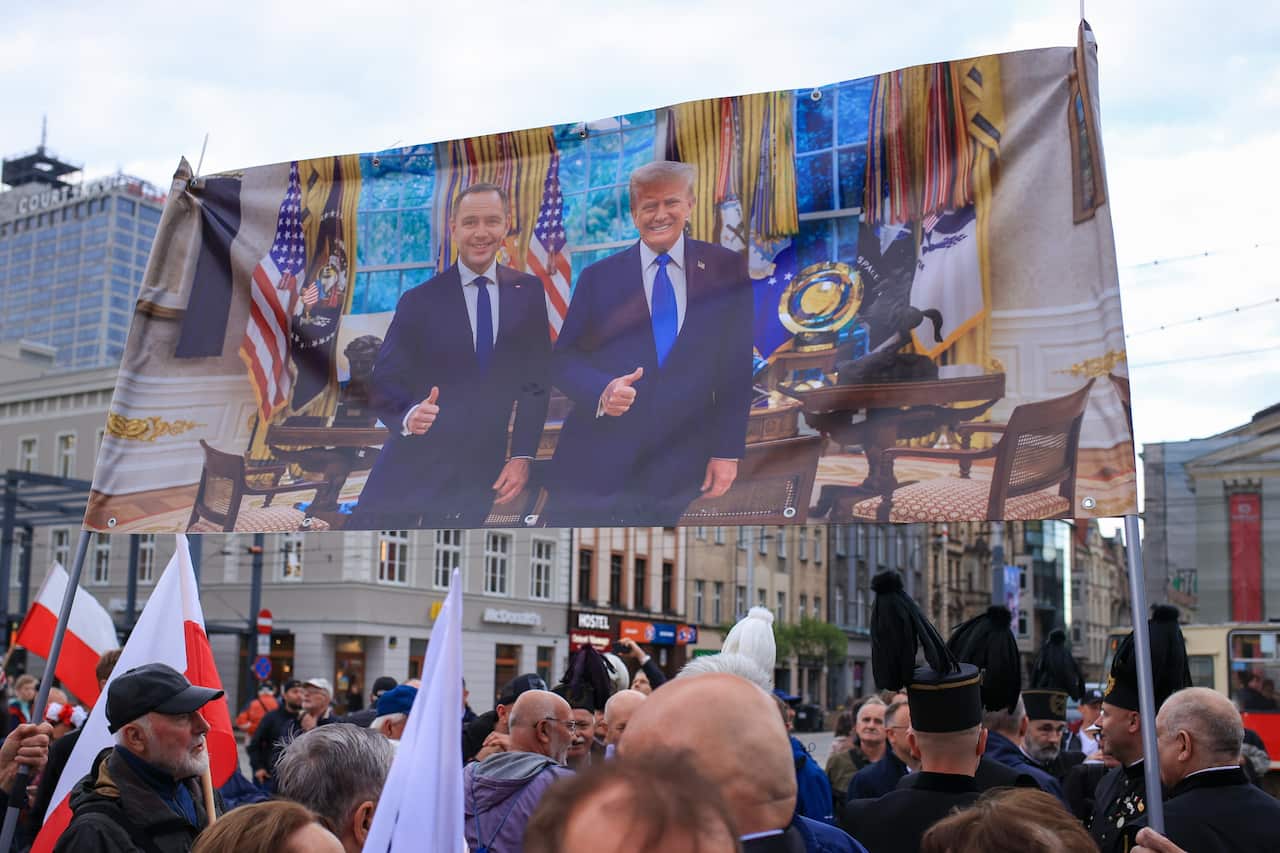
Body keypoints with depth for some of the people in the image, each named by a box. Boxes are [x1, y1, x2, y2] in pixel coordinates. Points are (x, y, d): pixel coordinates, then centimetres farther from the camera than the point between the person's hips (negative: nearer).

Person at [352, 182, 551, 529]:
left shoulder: (529, 293, 5)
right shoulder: (419, 301, -2)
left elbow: (536, 381, 6)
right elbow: (384, 382, -2)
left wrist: (522, 456, -2)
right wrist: (408, 417, -24)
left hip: (479, 474, 2)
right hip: (413, 465, -2)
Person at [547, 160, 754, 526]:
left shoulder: (726, 271, 3)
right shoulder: (598, 277, 5)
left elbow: (738, 367, 3)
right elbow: (563, 359, 4)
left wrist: (728, 450, -2)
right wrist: (601, 390, -17)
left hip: (679, 468, 0)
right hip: (597, 465, 0)